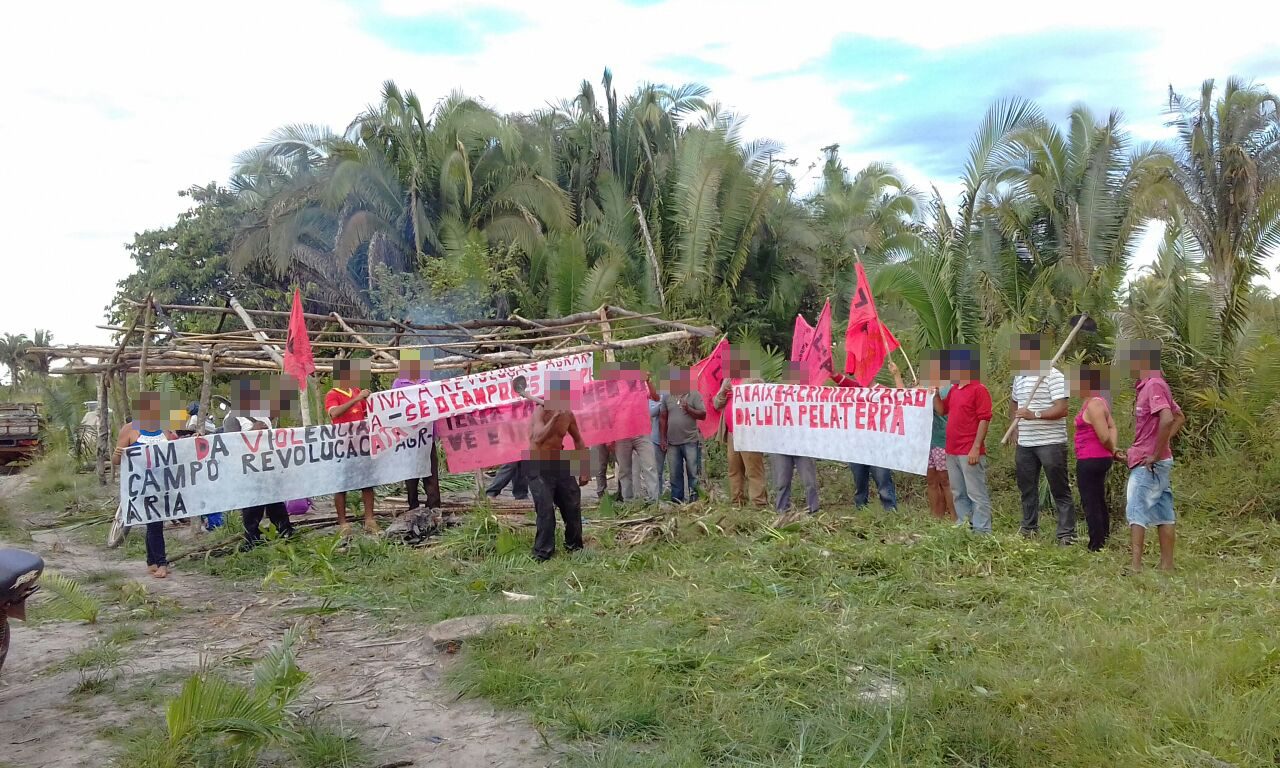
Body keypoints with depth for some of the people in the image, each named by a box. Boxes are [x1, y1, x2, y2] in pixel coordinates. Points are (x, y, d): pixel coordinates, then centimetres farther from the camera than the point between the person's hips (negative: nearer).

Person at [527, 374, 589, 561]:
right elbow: (538, 438, -35)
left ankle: (574, 544, 26)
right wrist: (555, 417, -40)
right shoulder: (541, 410, -17)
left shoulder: (568, 414, 1)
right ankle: (543, 551, -1)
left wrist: (583, 471, 11)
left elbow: (578, 442, 12)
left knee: (573, 505, 8)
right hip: (539, 466, -6)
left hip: (560, 463, 6)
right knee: (545, 508, -12)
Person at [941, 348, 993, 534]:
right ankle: (963, 525, 21)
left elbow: (984, 419, -14)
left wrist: (976, 448, -18)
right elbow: (942, 409, 24)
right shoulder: (954, 389, 16)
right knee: (958, 494, 13)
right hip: (952, 452, 9)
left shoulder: (979, 389, -9)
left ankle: (982, 531, -2)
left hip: (970, 453, -9)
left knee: (976, 494, -5)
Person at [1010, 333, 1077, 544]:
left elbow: (1062, 409, -19)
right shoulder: (1019, 377, 14)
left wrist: (1034, 415, -28)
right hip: (1024, 444, 8)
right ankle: (1028, 528, 29)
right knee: (1026, 488, 15)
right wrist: (1015, 429, 16)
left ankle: (1067, 534, 3)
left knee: (1060, 490, -2)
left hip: (1050, 443, -8)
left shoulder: (1054, 376, -11)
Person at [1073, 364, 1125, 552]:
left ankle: (1096, 547, -2)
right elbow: (1112, 426, 15)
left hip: (1090, 462, -10)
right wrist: (1113, 450, 2)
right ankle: (1104, 542, 26)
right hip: (1100, 459, 10)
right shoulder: (1098, 402, 13)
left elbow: (1104, 436, -21)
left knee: (1091, 506, -5)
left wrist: (1113, 451, -4)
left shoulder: (1093, 405, -19)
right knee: (1100, 504, 17)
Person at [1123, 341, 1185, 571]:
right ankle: (1167, 565, 16)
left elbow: (1167, 419, -29)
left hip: (1149, 463, -10)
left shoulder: (1153, 385, -15)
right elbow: (1180, 418, 23)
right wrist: (1164, 443, 13)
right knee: (1163, 513, 11)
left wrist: (1156, 454, -21)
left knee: (1136, 511, -9)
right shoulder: (1148, 385, 14)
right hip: (1153, 463, 10)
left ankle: (1135, 566, -9)